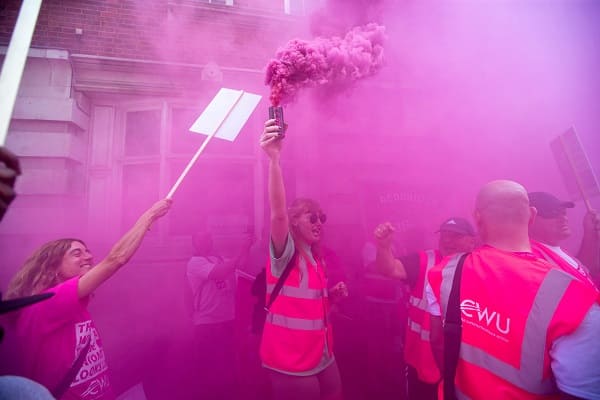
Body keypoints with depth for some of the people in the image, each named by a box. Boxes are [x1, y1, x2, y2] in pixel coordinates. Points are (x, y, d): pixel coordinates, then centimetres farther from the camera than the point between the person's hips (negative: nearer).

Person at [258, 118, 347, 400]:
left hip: (323, 357, 7)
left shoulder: (318, 258, 7)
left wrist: (333, 293, 2)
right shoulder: (285, 254, -15)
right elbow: (278, 213, -35)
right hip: (291, 363, -7)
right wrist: (274, 158, -45)